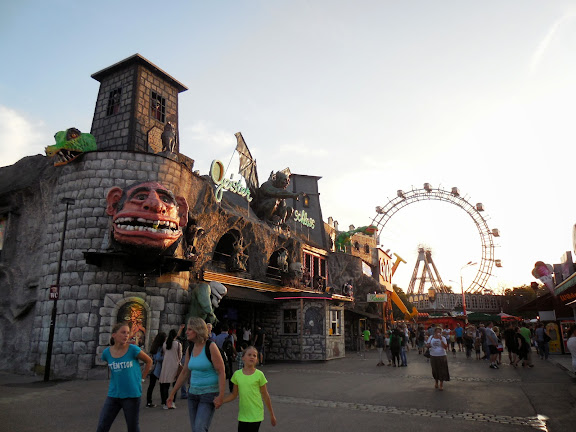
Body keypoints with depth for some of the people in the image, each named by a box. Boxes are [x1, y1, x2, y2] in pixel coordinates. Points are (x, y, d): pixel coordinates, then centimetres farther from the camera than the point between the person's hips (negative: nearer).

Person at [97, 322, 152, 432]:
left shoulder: (133, 349, -14)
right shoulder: (107, 352, -4)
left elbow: (149, 361, 1)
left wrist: (141, 378, 1)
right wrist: (117, 377, 10)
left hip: (132, 395, -2)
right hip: (113, 395, 3)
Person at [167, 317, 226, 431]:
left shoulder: (210, 347, -14)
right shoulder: (190, 349, 6)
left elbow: (221, 372, -16)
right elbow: (185, 372, 15)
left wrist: (221, 396, -22)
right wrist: (172, 394, 17)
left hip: (209, 393, -7)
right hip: (193, 392, 7)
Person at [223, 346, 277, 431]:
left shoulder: (259, 374, -8)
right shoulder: (237, 374, 0)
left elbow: (265, 396, 0)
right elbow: (234, 394, 10)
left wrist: (272, 415, 5)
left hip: (256, 416, -3)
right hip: (242, 415, 4)